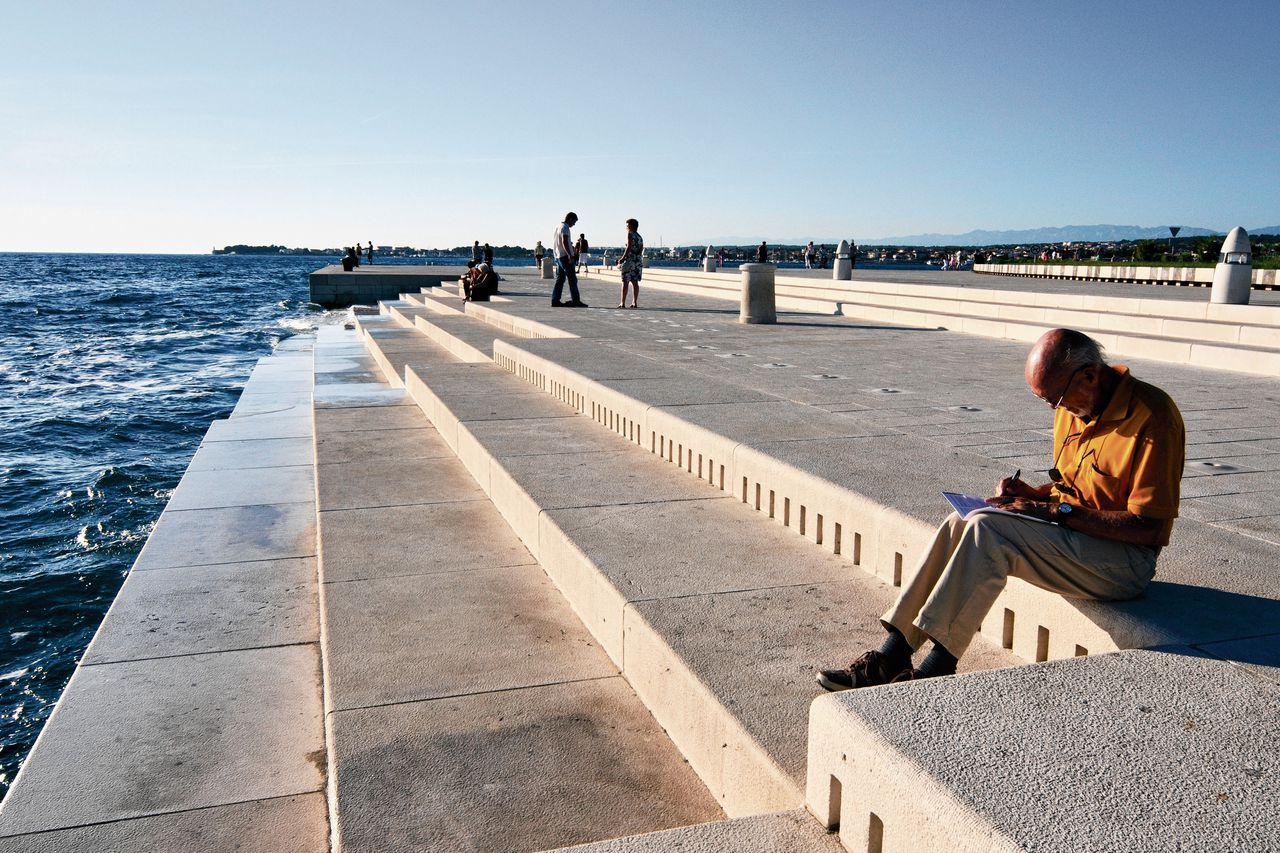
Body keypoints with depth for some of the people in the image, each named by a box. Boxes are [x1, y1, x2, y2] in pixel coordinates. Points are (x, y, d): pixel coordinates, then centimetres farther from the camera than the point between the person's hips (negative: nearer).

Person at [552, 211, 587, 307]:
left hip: (558, 257, 9)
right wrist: (570, 256, -25)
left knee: (560, 279, 8)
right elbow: (564, 242, -21)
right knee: (572, 279, -6)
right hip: (565, 256, -9)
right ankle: (575, 301, -6)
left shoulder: (558, 227, 19)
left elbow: (553, 243, 23)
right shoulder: (565, 227, -11)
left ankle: (555, 300, 5)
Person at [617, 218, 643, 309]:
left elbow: (629, 246, -17)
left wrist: (623, 257, -20)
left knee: (625, 282, -5)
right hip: (638, 261, 7)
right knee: (635, 282, 7)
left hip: (629, 260, -7)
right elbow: (641, 250, 10)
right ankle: (635, 302, 5)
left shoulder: (630, 234, -4)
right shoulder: (640, 237, 17)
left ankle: (622, 303, -7)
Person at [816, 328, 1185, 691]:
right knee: (960, 525, -14)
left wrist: (1058, 512, -21)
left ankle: (936, 668, -22)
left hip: (1125, 562, -8)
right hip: (1072, 535, 8)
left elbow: (1148, 527, -21)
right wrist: (1034, 494, 1)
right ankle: (892, 654, -16)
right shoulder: (1075, 406, 8)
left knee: (986, 529, -27)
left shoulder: (1152, 416, -18)